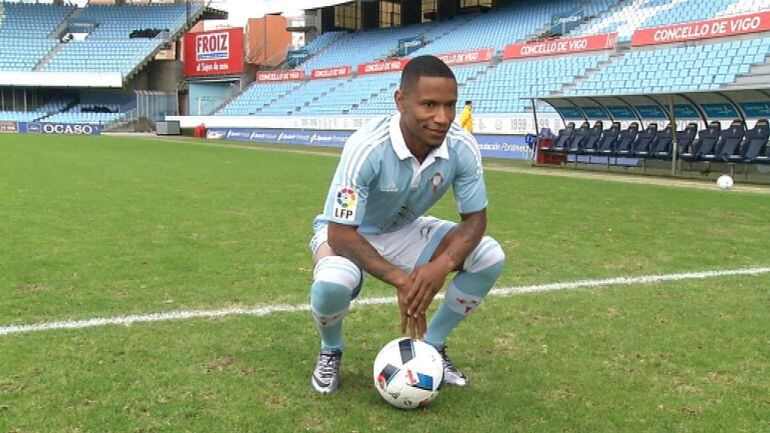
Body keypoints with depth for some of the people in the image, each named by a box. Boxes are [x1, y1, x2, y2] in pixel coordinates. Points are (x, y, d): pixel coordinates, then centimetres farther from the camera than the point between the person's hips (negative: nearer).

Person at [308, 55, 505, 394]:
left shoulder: (463, 148, -21)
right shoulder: (366, 148, -34)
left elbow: (474, 218, -12)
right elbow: (340, 234, -32)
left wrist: (443, 264, -32)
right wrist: (401, 279, -39)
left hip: (405, 231, 5)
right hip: (347, 235, -4)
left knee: (490, 256, -16)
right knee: (331, 284, -38)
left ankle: (431, 345, 7)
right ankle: (331, 350, 0)